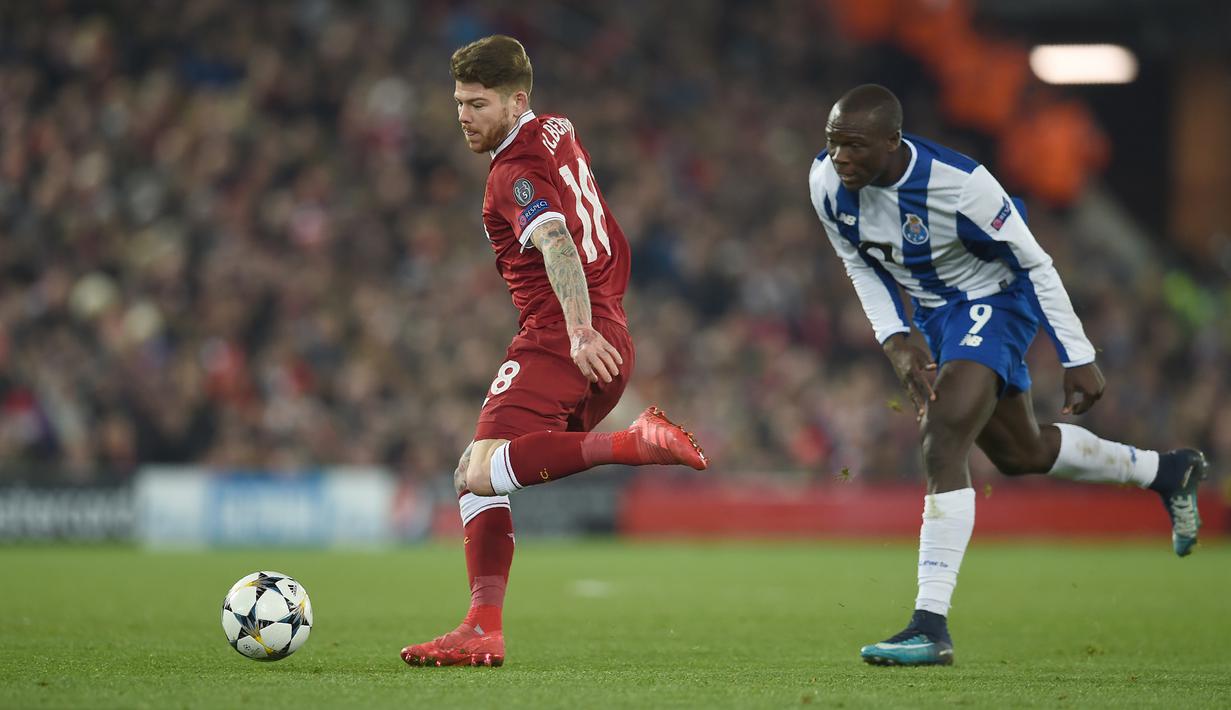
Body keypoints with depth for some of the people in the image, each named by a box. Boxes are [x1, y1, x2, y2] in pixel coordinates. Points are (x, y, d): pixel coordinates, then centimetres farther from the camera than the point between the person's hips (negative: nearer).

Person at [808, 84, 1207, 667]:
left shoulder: (957, 183, -33)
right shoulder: (826, 183, -17)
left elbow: (1034, 263, -19)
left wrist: (1078, 359, -14)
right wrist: (895, 341, -11)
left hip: (994, 300, -7)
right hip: (934, 313, 7)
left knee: (942, 442, -26)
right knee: (1021, 455, 21)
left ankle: (931, 627, -25)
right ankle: (1166, 472, 46)